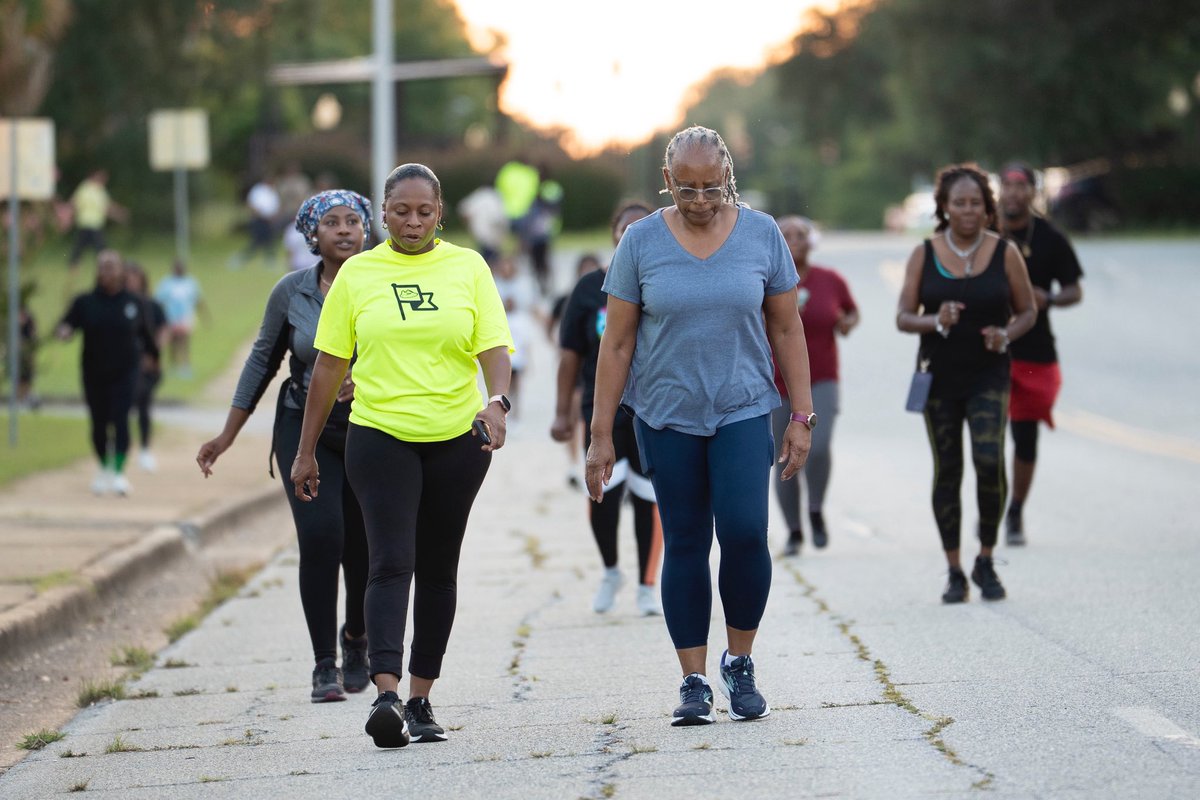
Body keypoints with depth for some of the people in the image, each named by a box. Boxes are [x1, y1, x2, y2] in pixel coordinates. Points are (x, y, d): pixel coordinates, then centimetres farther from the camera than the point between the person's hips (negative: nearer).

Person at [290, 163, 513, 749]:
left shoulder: (468, 267, 4)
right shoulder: (357, 273, 4)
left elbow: (493, 348, -2)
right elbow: (330, 365, 7)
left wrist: (497, 401, -23)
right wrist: (306, 450, 7)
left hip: (457, 438, 2)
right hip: (380, 437, -2)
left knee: (437, 569, 8)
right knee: (391, 563, -15)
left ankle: (420, 700, 17)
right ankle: (386, 695, -25)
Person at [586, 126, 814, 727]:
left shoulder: (761, 234, 0)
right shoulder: (641, 242, -2)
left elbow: (786, 329, 6)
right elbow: (617, 344, 1)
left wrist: (802, 416, 2)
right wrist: (601, 435, -1)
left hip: (743, 410, 0)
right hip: (666, 417, 0)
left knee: (744, 532, -14)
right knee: (685, 544, 3)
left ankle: (740, 663, 6)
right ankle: (694, 683, 9)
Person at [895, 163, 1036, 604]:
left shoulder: (1005, 253, 0)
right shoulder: (924, 255, 1)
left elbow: (1026, 311, 9)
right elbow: (903, 317, 2)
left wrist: (1006, 335, -12)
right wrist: (936, 321, -19)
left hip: (988, 376, -1)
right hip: (939, 377, 1)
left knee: (989, 463, -17)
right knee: (947, 471, 4)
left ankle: (985, 562, 1)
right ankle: (955, 572, 13)